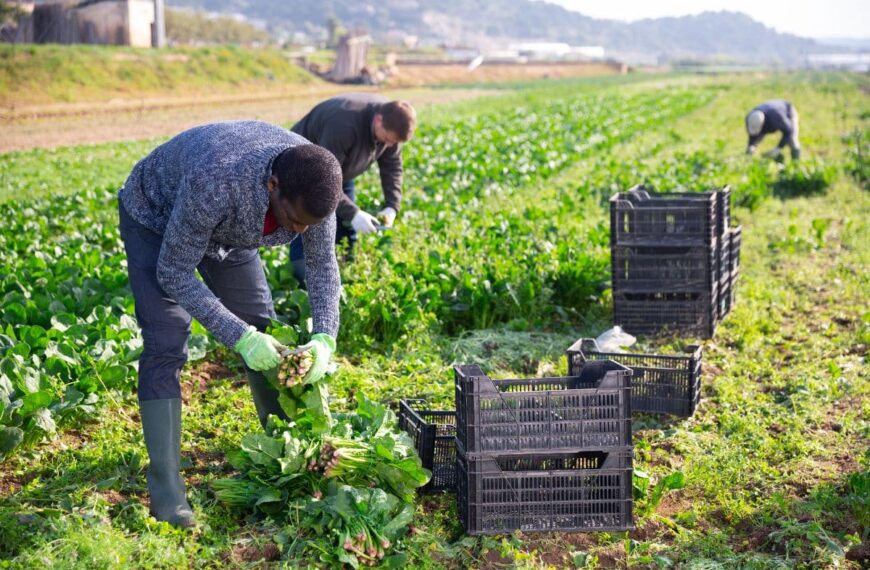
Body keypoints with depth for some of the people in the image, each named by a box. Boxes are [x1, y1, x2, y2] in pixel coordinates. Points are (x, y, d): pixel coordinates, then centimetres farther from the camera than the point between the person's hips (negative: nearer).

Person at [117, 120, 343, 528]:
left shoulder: (313, 184, -28)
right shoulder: (215, 183, -46)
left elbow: (322, 264, -12)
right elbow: (173, 274, -33)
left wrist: (324, 337, -26)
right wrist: (239, 337, -37)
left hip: (226, 228, 6)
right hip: (156, 218, -5)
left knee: (263, 331, 6)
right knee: (165, 347, -17)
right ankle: (165, 489, -13)